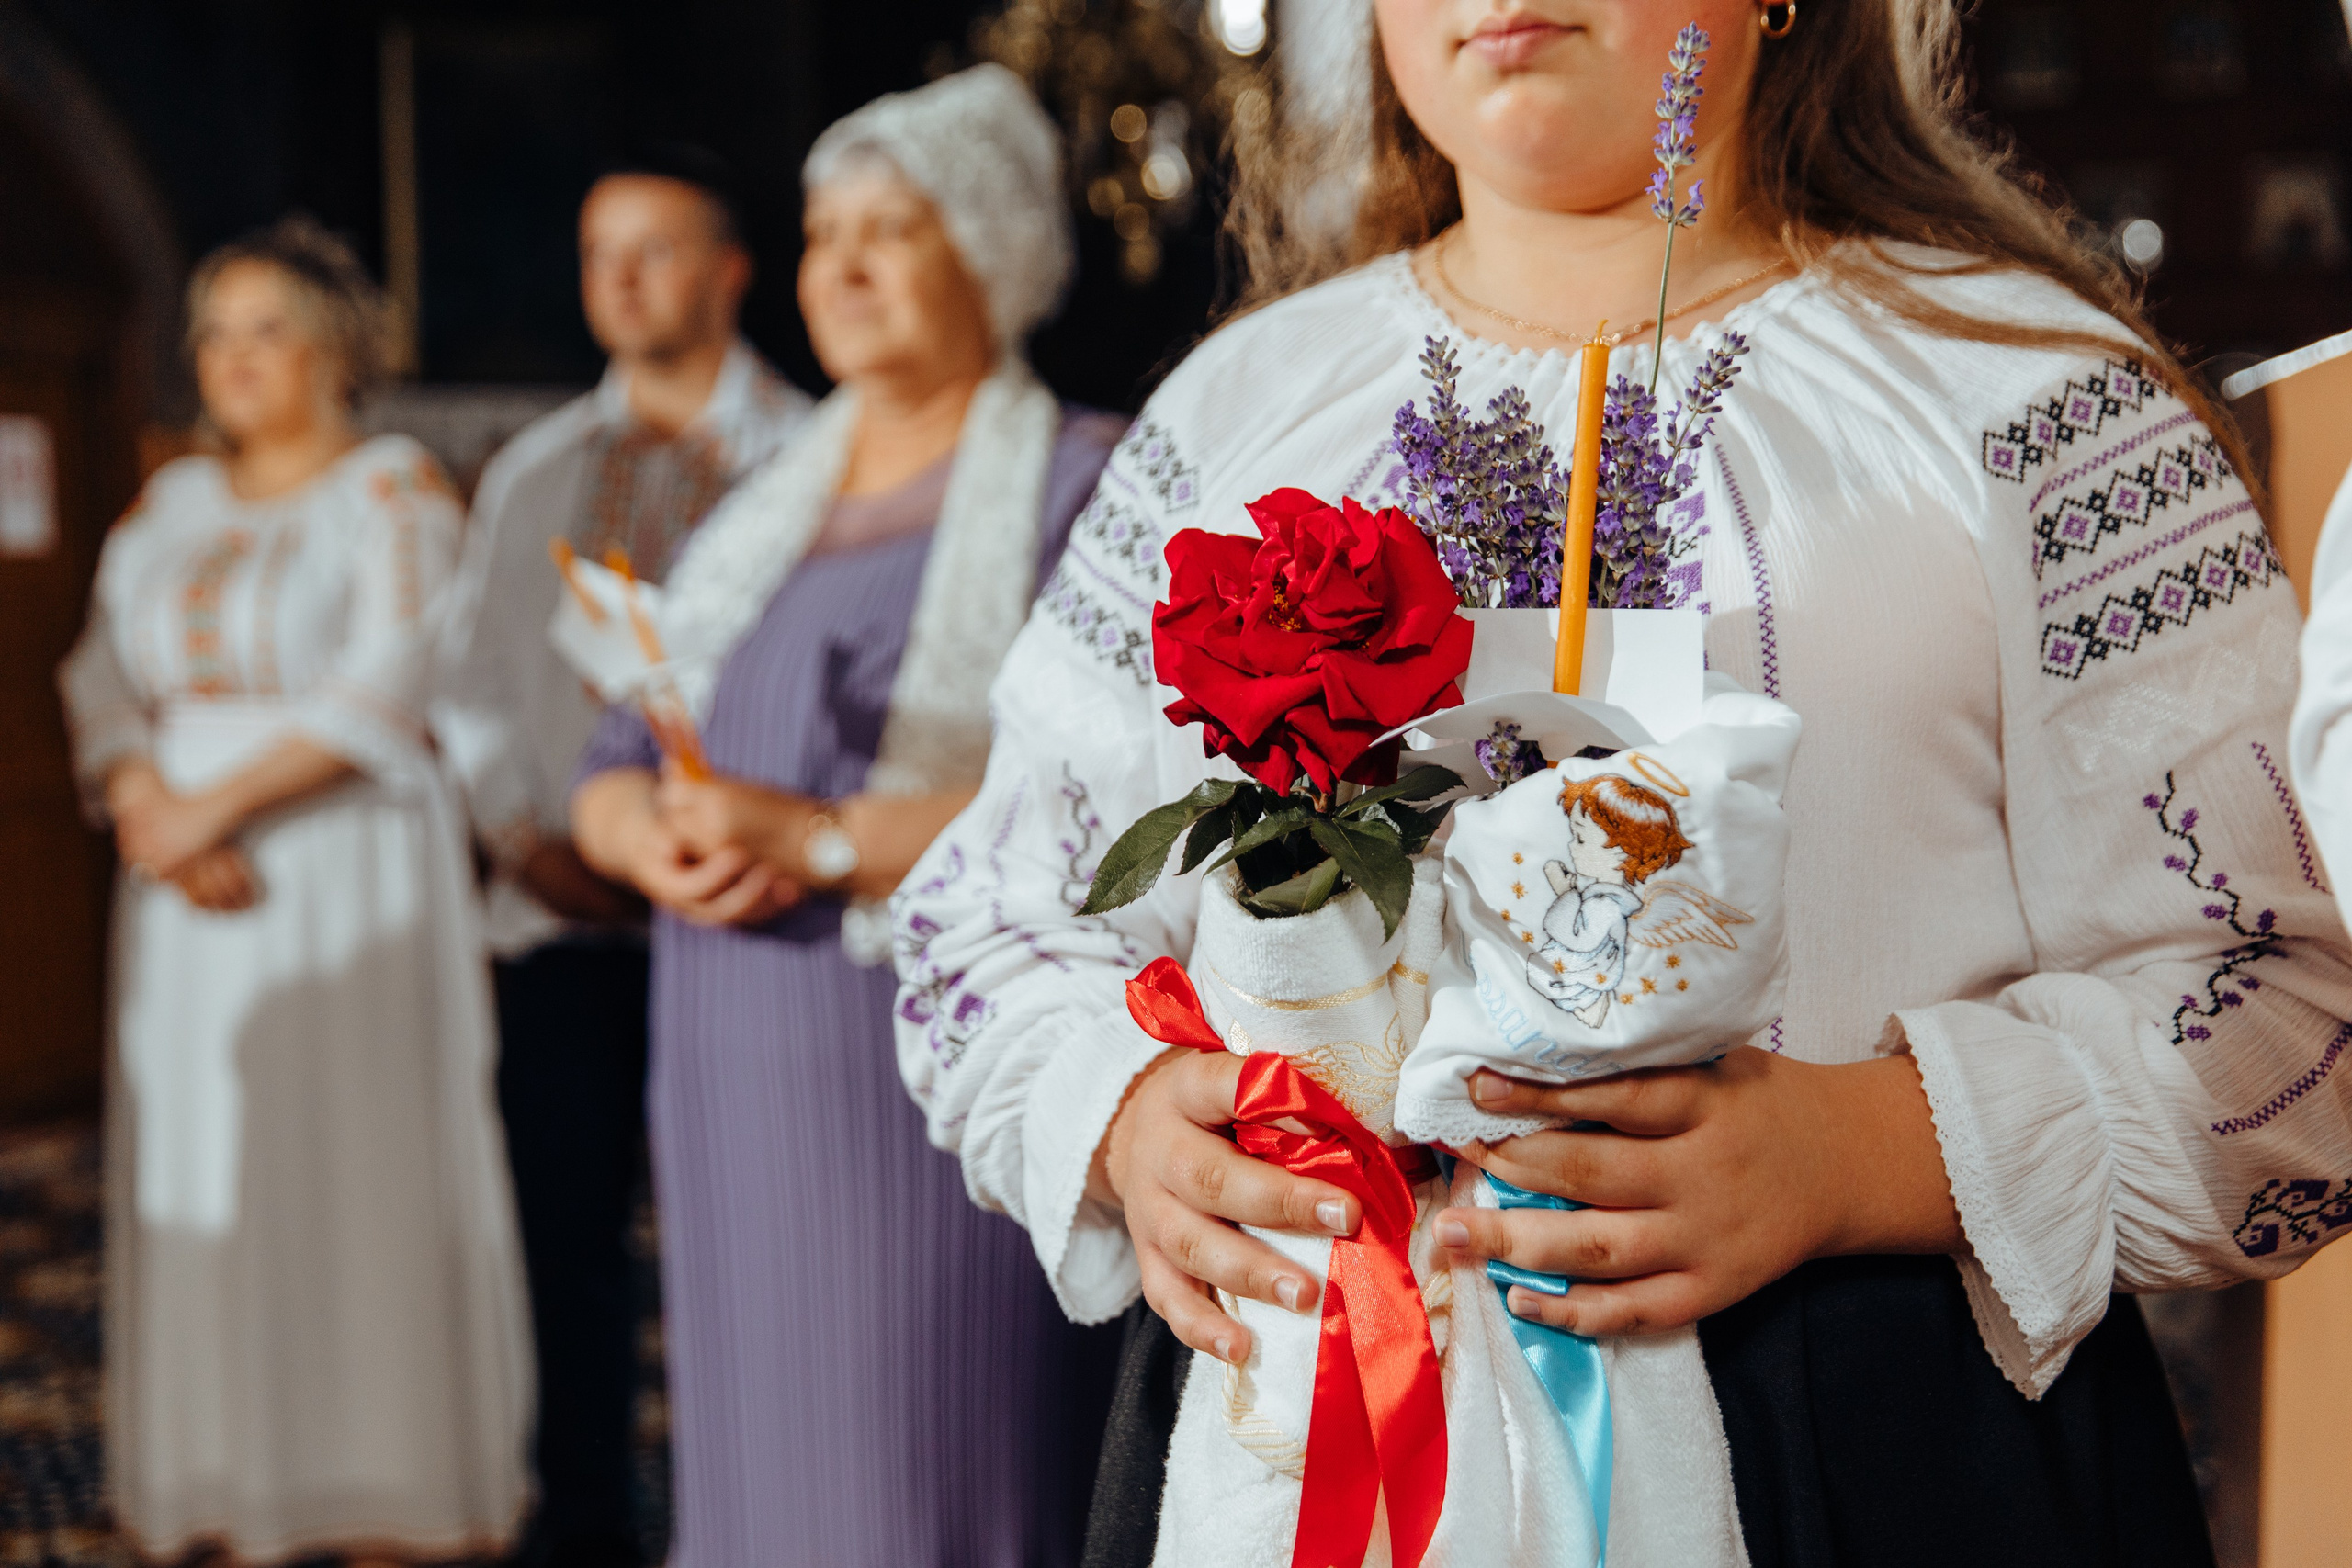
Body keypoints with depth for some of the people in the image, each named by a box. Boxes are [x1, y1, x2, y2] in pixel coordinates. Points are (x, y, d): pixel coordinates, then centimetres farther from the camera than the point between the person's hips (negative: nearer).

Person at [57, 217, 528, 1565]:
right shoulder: (172, 507, 15)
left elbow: (383, 690, -13)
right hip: (196, 898, 6)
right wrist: (153, 812, -11)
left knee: (358, 1175, -4)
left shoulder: (396, 490, -1)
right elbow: (107, 681, 7)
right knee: (206, 1189, 5)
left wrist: (213, 805, -16)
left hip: (351, 887, -5)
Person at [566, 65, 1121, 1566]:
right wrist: (656, 842, -6)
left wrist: (819, 840, -18)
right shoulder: (758, 511, 18)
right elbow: (613, 767, 17)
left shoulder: (1082, 484, -3)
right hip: (742, 1091, 6)